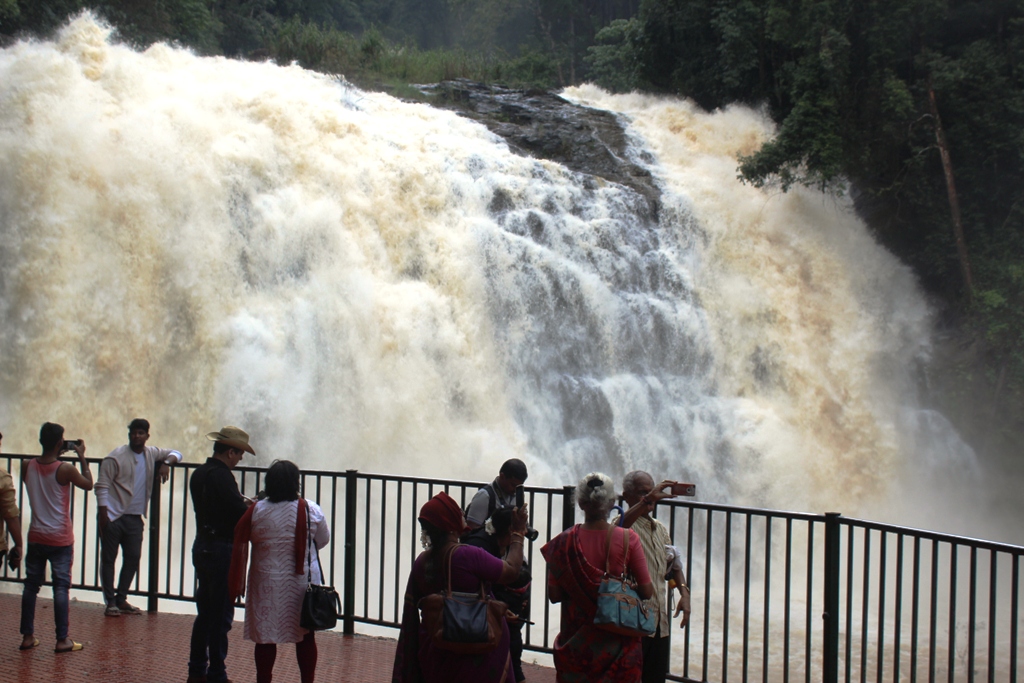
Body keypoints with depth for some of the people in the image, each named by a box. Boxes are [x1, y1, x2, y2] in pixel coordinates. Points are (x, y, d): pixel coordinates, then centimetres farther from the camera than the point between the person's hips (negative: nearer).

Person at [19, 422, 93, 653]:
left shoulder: (28, 467, -4)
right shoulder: (65, 470, -16)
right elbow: (88, 484, 0)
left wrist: (55, 455, 15)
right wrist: (82, 457, 6)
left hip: (36, 537, 4)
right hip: (60, 539, -4)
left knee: (31, 585, 12)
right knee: (61, 587, 0)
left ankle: (27, 636, 16)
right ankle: (62, 640, 1)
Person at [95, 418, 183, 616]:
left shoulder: (152, 453, 8)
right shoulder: (116, 457, -9)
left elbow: (175, 454, 20)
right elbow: (102, 486, -10)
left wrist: (167, 462, -3)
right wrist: (103, 513, -17)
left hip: (135, 518, 6)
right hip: (113, 517, -6)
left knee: (133, 558, 6)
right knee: (108, 559, 1)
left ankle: (121, 599, 18)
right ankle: (110, 602, 7)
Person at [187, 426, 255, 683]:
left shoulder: (199, 473, 10)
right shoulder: (222, 476, -18)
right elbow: (240, 514, -22)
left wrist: (242, 503, 12)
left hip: (202, 546, 9)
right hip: (221, 550, -9)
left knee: (205, 612, 16)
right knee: (221, 616, -1)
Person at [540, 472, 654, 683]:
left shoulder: (565, 541, -11)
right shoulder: (628, 539, -13)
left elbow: (554, 595, -6)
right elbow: (647, 592, -10)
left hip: (576, 639, 1)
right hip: (617, 640, -1)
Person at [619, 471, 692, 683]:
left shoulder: (660, 529, 17)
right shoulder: (626, 524, -7)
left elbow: (673, 565, 25)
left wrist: (684, 593, 9)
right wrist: (647, 500, -42)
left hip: (659, 620, 7)